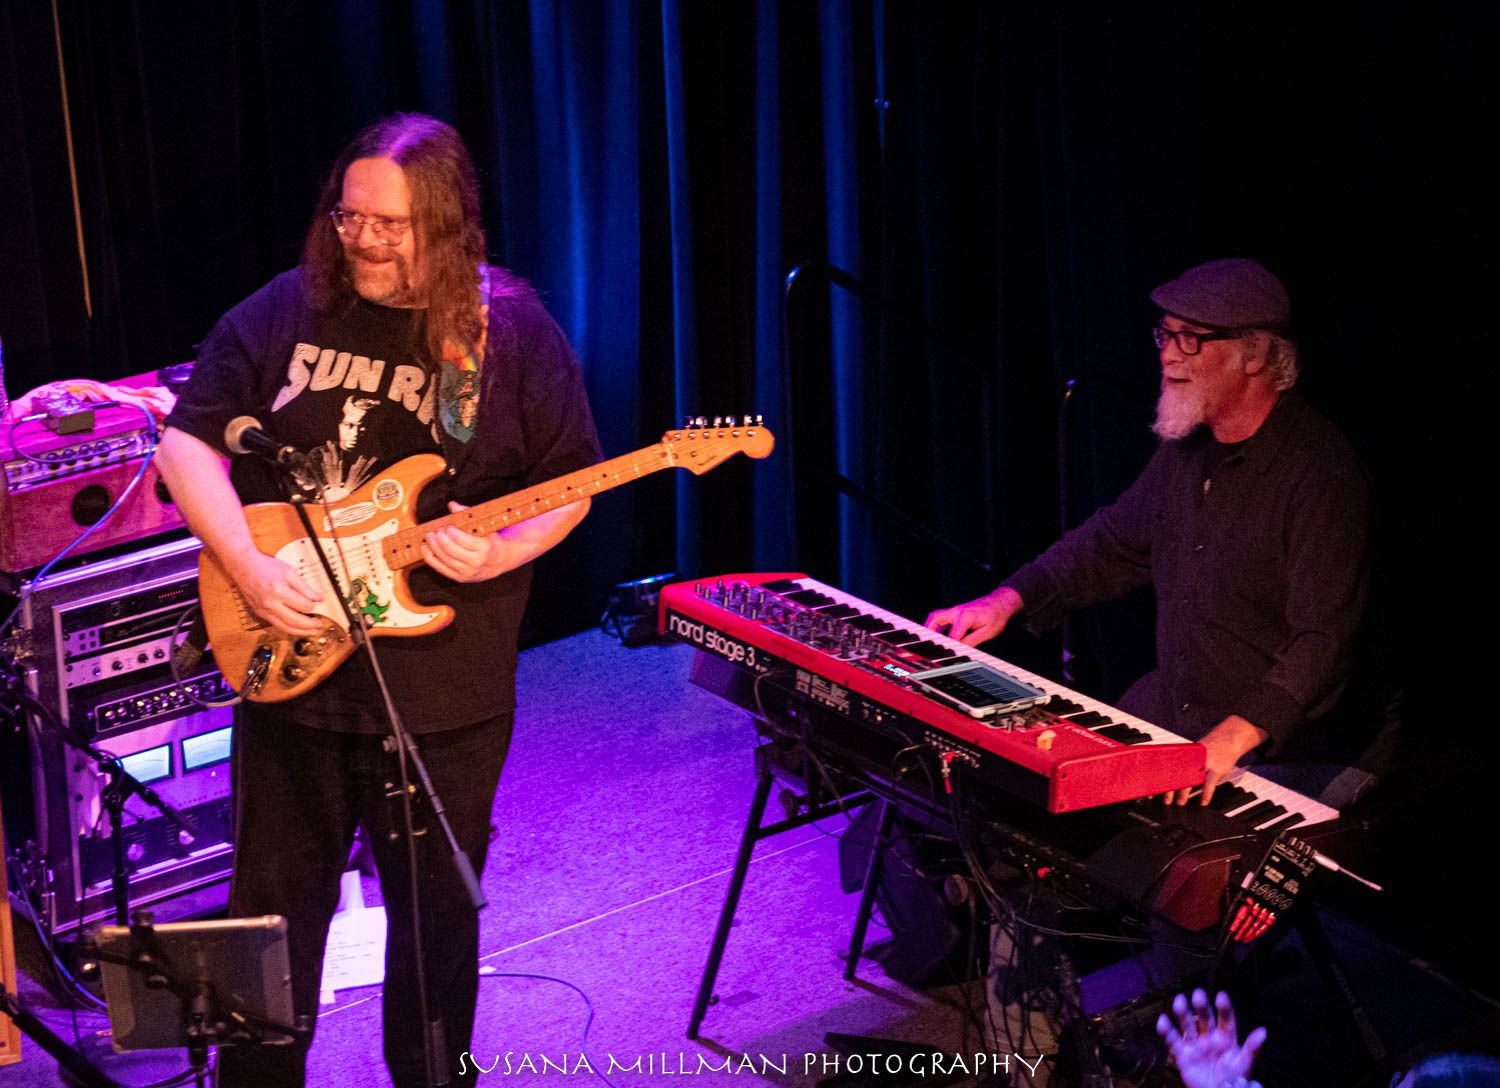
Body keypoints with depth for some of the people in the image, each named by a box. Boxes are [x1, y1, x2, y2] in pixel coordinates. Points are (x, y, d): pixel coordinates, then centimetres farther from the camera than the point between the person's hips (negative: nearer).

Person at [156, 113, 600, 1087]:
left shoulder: (513, 332, -5)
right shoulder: (284, 313, -2)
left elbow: (569, 484, 1)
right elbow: (188, 443, -1)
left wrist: (505, 552, -18)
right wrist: (251, 570, -14)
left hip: (445, 688, -1)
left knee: (437, 913, 12)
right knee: (273, 905, 12)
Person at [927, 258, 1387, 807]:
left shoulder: (1321, 473, -21)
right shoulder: (1189, 443, 7)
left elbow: (1322, 642, -28)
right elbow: (1114, 540, 23)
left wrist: (1235, 737, -41)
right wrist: (1011, 597, 12)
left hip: (1292, 752, -8)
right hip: (1168, 712, 8)